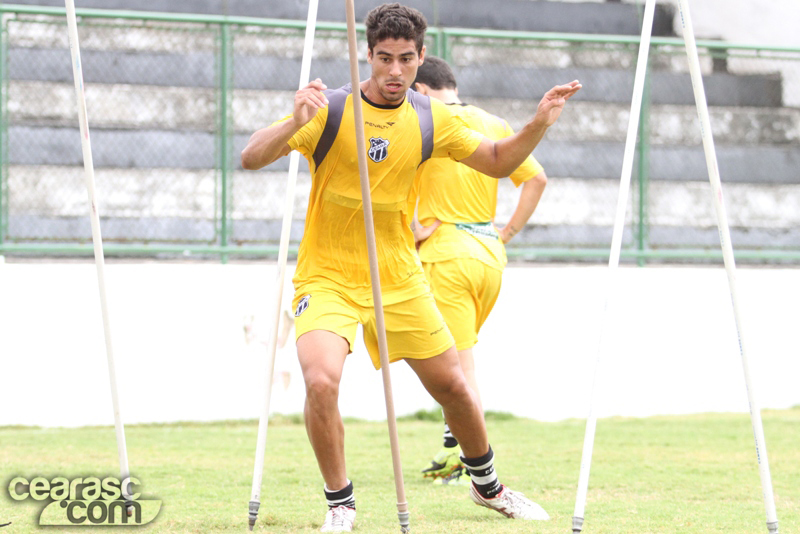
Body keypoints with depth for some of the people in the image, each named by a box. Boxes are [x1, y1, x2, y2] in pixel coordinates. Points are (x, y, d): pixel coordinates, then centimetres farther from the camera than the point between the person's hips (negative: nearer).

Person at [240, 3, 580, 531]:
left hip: (399, 277, 4)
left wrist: (539, 125, -7)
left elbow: (498, 161, 12)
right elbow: (251, 158, -21)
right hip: (327, 276, -4)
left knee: (453, 386, 11)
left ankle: (488, 487, 38)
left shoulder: (431, 120, -1)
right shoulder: (329, 111, -14)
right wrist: (295, 124, -40)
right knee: (321, 381, -27)